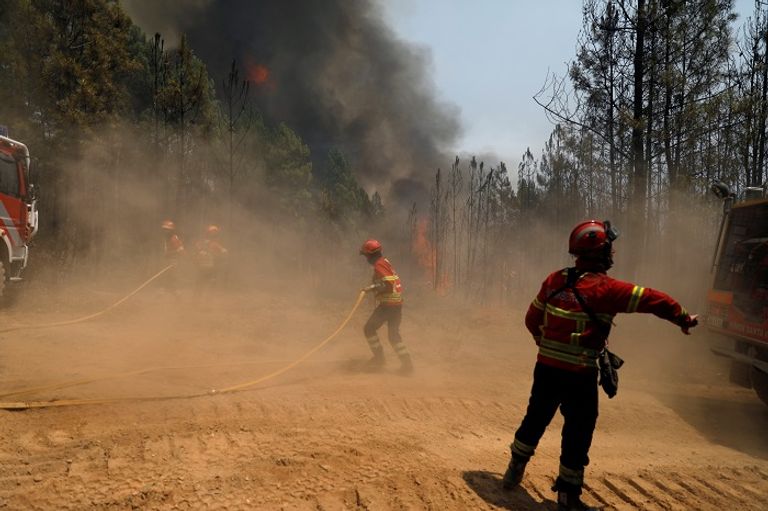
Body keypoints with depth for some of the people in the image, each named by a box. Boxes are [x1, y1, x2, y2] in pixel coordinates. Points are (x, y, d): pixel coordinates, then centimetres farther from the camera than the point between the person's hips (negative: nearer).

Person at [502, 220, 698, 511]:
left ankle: (514, 471, 37)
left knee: (535, 420, 23)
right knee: (577, 434, 8)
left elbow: (532, 319, 10)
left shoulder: (555, 280, 2)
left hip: (546, 367, 6)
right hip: (579, 376, -6)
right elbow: (652, 300, -13)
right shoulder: (604, 289, -15)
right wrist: (683, 318, 4)